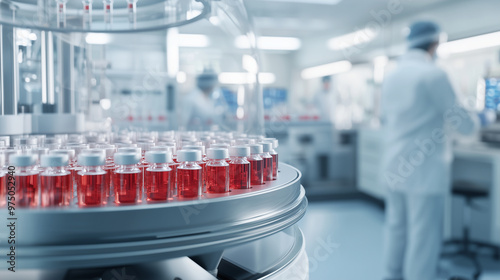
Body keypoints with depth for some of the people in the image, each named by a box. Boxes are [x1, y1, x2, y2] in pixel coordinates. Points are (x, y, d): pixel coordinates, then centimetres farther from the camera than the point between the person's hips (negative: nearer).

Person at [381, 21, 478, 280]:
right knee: (423, 237, 0)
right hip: (425, 171, -8)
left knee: (396, 228, 16)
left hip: (396, 167, 8)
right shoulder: (434, 74, -14)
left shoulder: (391, 77, 9)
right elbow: (463, 124, -7)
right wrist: (472, 122, 15)